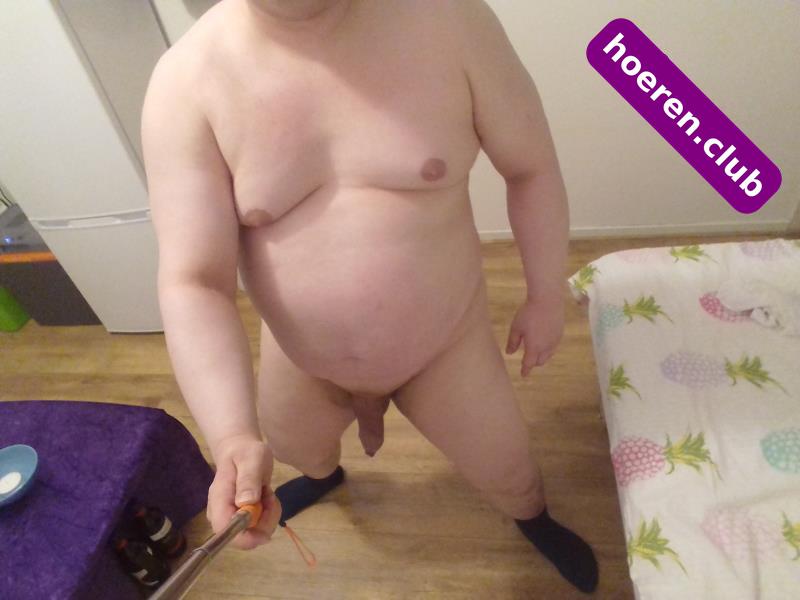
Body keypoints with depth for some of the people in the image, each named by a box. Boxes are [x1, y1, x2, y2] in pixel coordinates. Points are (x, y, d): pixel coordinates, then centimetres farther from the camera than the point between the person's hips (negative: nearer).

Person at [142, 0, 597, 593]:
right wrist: (233, 436, -34)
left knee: (507, 473, 19)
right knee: (292, 448, 32)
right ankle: (325, 474, 73)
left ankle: (535, 521, 60)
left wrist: (547, 297, 0)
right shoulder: (187, 80, -16)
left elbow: (532, 168, -6)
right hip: (300, 361, 3)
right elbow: (193, 283, -21)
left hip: (446, 345, -1)